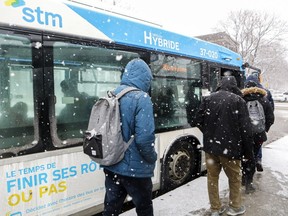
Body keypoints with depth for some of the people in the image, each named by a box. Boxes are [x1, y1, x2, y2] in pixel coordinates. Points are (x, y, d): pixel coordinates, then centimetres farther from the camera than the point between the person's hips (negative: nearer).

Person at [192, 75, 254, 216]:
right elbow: (245, 128, -10)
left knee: (212, 177, 15)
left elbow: (198, 121, 3)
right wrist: (248, 151, 0)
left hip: (210, 146, 3)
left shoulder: (208, 99, 1)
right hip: (230, 147, -2)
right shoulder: (238, 100, -8)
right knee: (234, 178, 18)